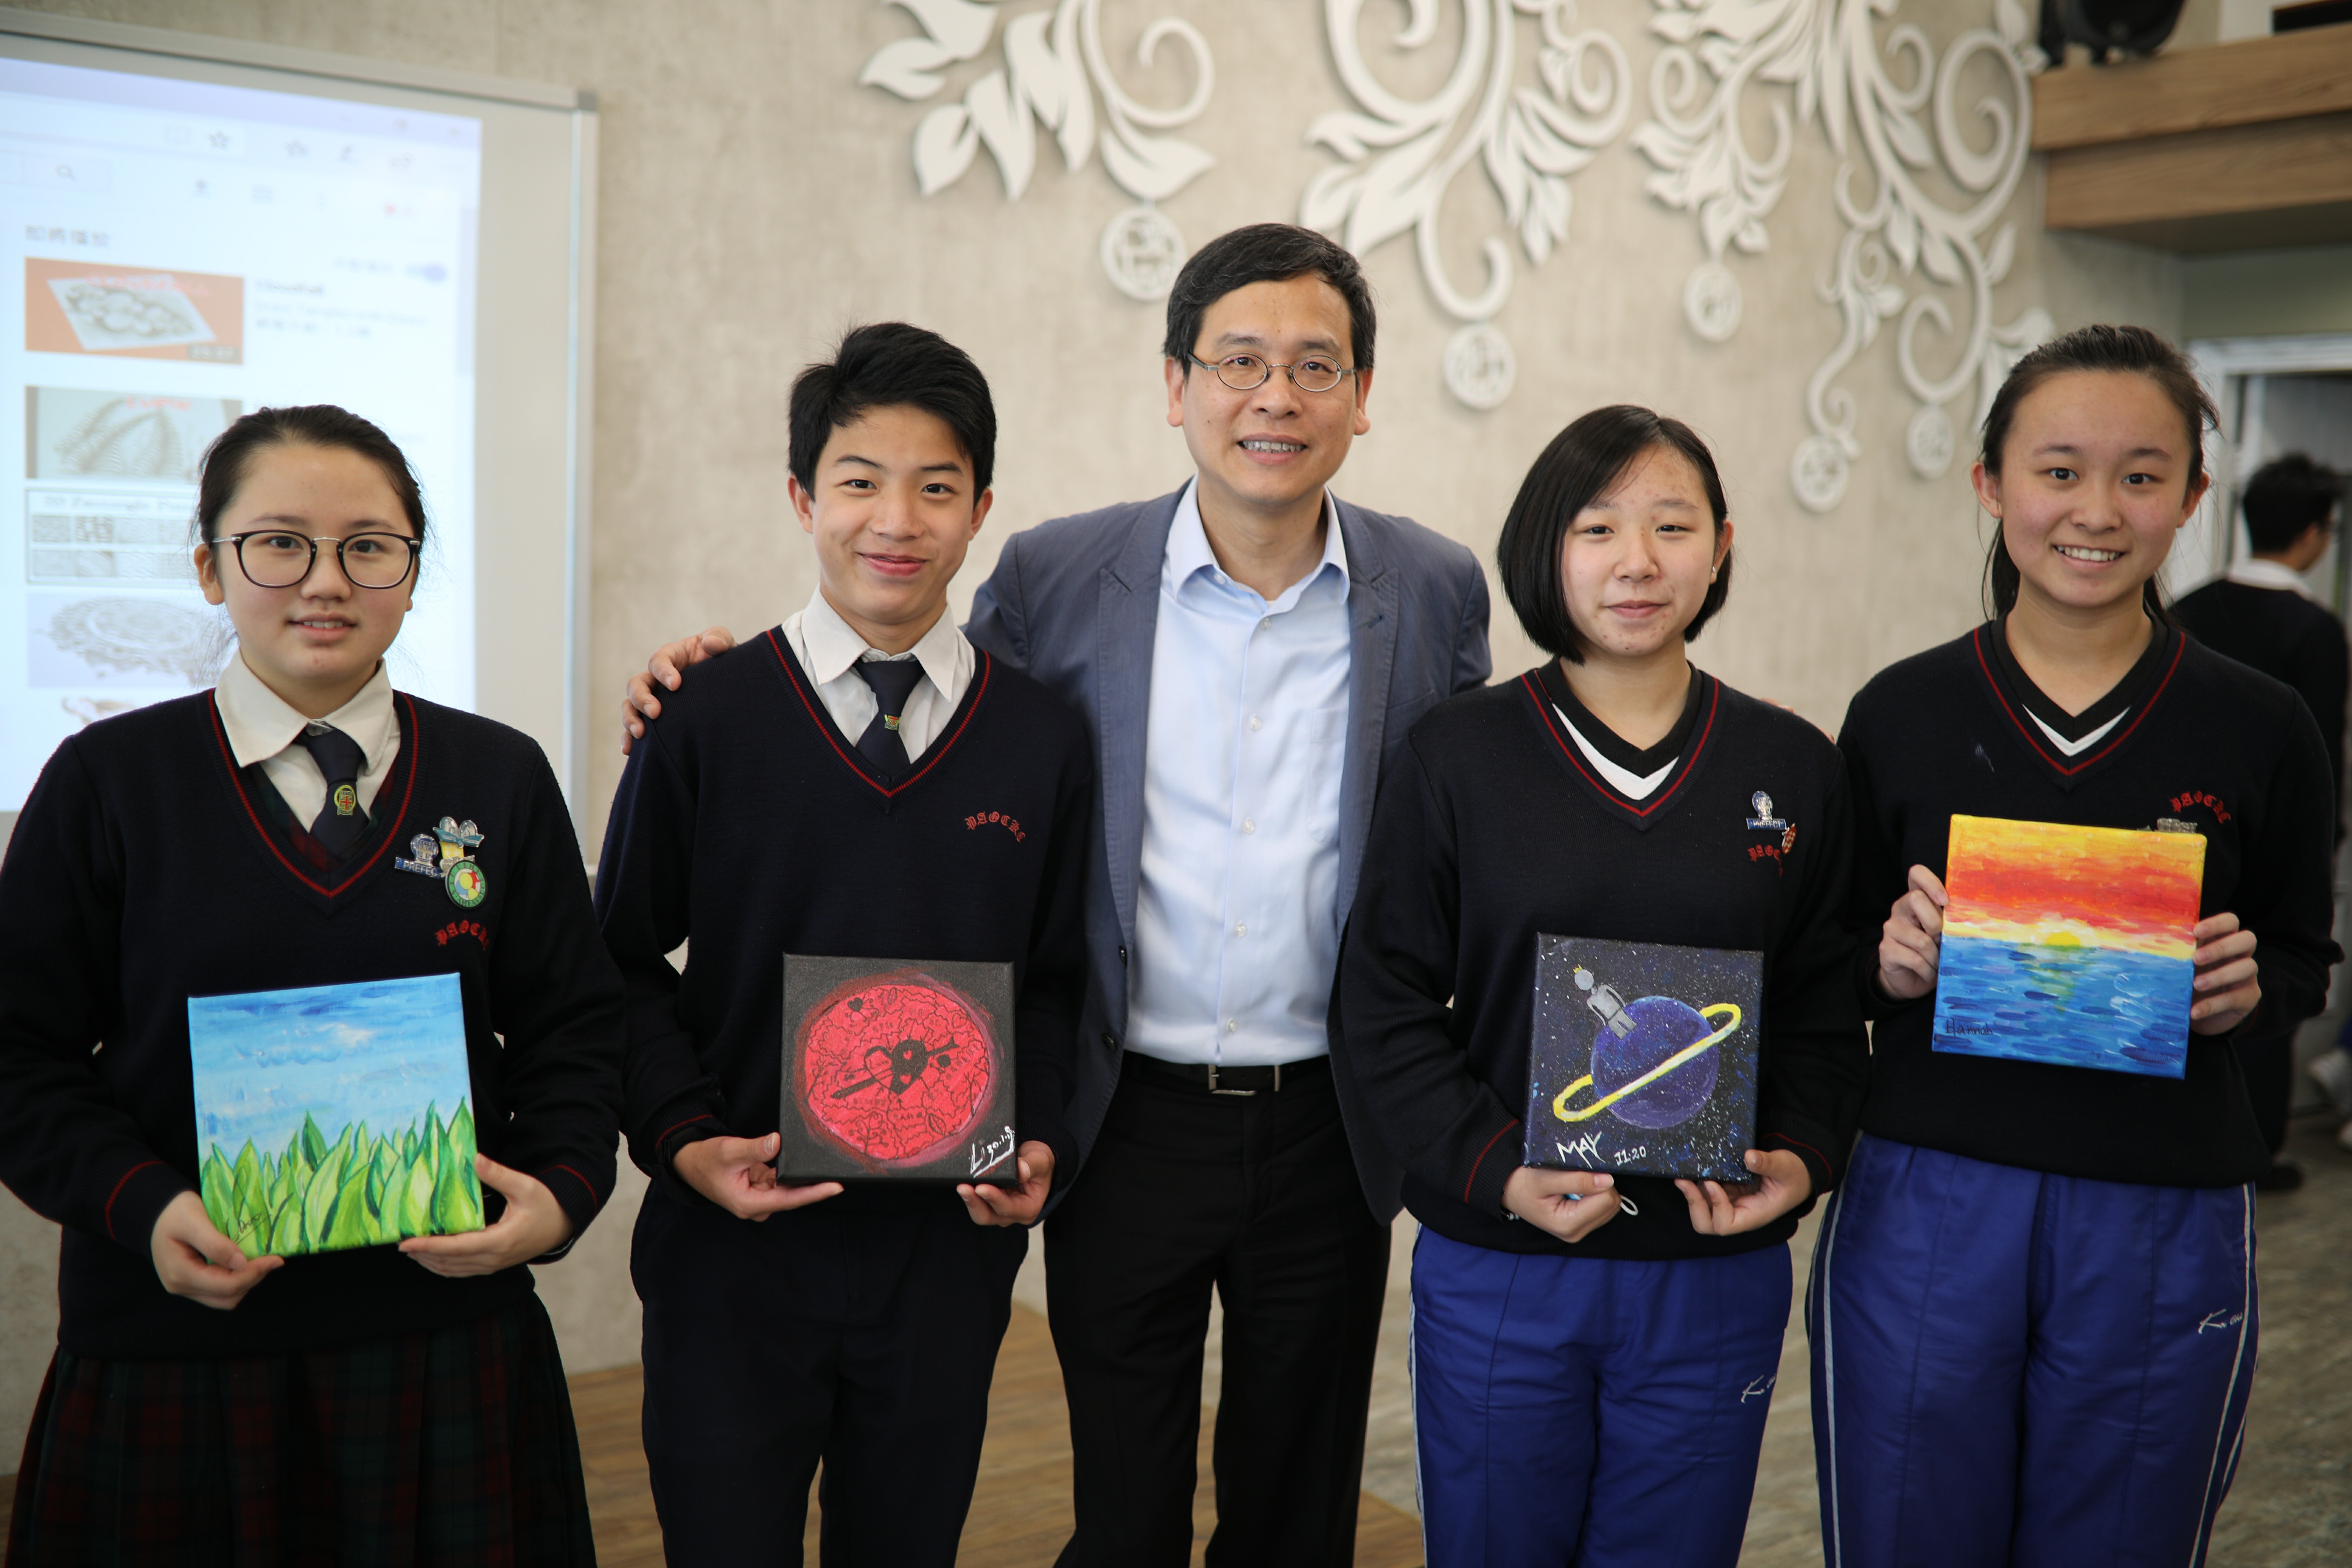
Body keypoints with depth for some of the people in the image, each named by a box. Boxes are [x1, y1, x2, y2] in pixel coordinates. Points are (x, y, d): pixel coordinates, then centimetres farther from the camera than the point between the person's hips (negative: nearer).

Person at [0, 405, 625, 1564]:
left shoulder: (502, 777, 3)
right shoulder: (107, 781, -1)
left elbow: (574, 1026, 6)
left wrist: (562, 1189, -11)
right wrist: (142, 1206, -15)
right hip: (173, 1346, -1)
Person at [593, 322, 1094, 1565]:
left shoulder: (1042, 741, 0)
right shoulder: (708, 719, -4)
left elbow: (1054, 982, 7)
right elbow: (628, 964, 1)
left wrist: (1041, 1143, -7)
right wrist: (682, 1138, -11)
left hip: (948, 1247, 2)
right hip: (734, 1241, -1)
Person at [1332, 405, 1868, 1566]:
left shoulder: (1792, 767, 3)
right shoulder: (1457, 755, -4)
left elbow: (1825, 1007, 7)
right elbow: (1385, 1009, -4)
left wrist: (1802, 1157, -11)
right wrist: (1498, 1171, -16)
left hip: (1716, 1272, 2)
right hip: (1497, 1274, -1)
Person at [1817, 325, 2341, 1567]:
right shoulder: (1900, 714, -1)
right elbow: (1833, 965, 6)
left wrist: (2247, 988, -12)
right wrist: (1891, 964, -15)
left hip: (2163, 1227, 0)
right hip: (1923, 1210, 0)